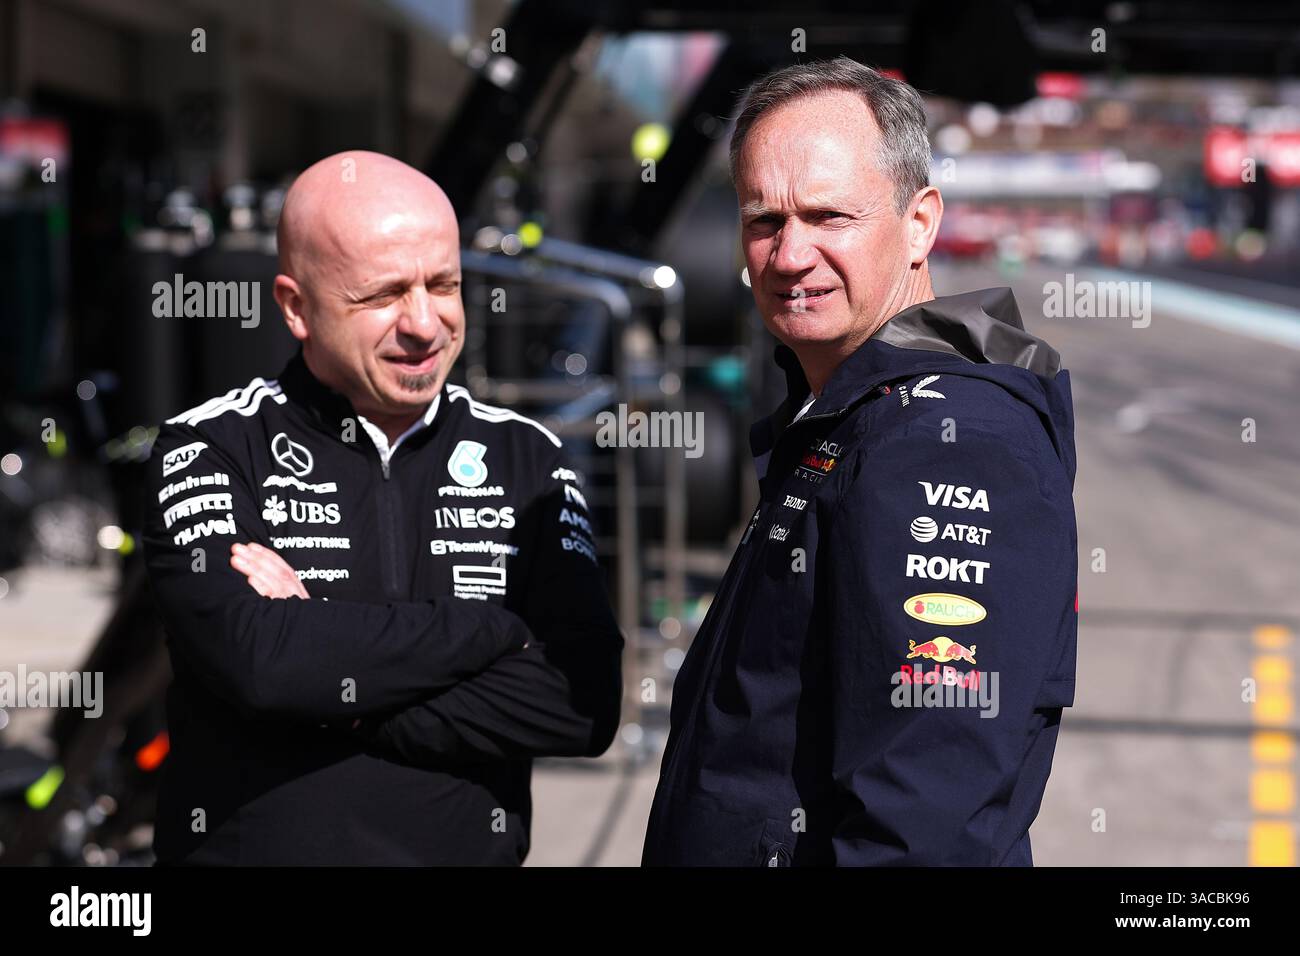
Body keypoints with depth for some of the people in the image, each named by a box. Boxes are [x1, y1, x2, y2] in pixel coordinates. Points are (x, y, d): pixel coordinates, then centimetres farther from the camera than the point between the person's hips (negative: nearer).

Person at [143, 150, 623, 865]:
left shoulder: (527, 461, 0)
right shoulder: (209, 450, -7)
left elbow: (585, 706, -13)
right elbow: (257, 662, -25)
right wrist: (494, 629, -17)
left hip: (472, 846, 2)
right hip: (246, 844, -2)